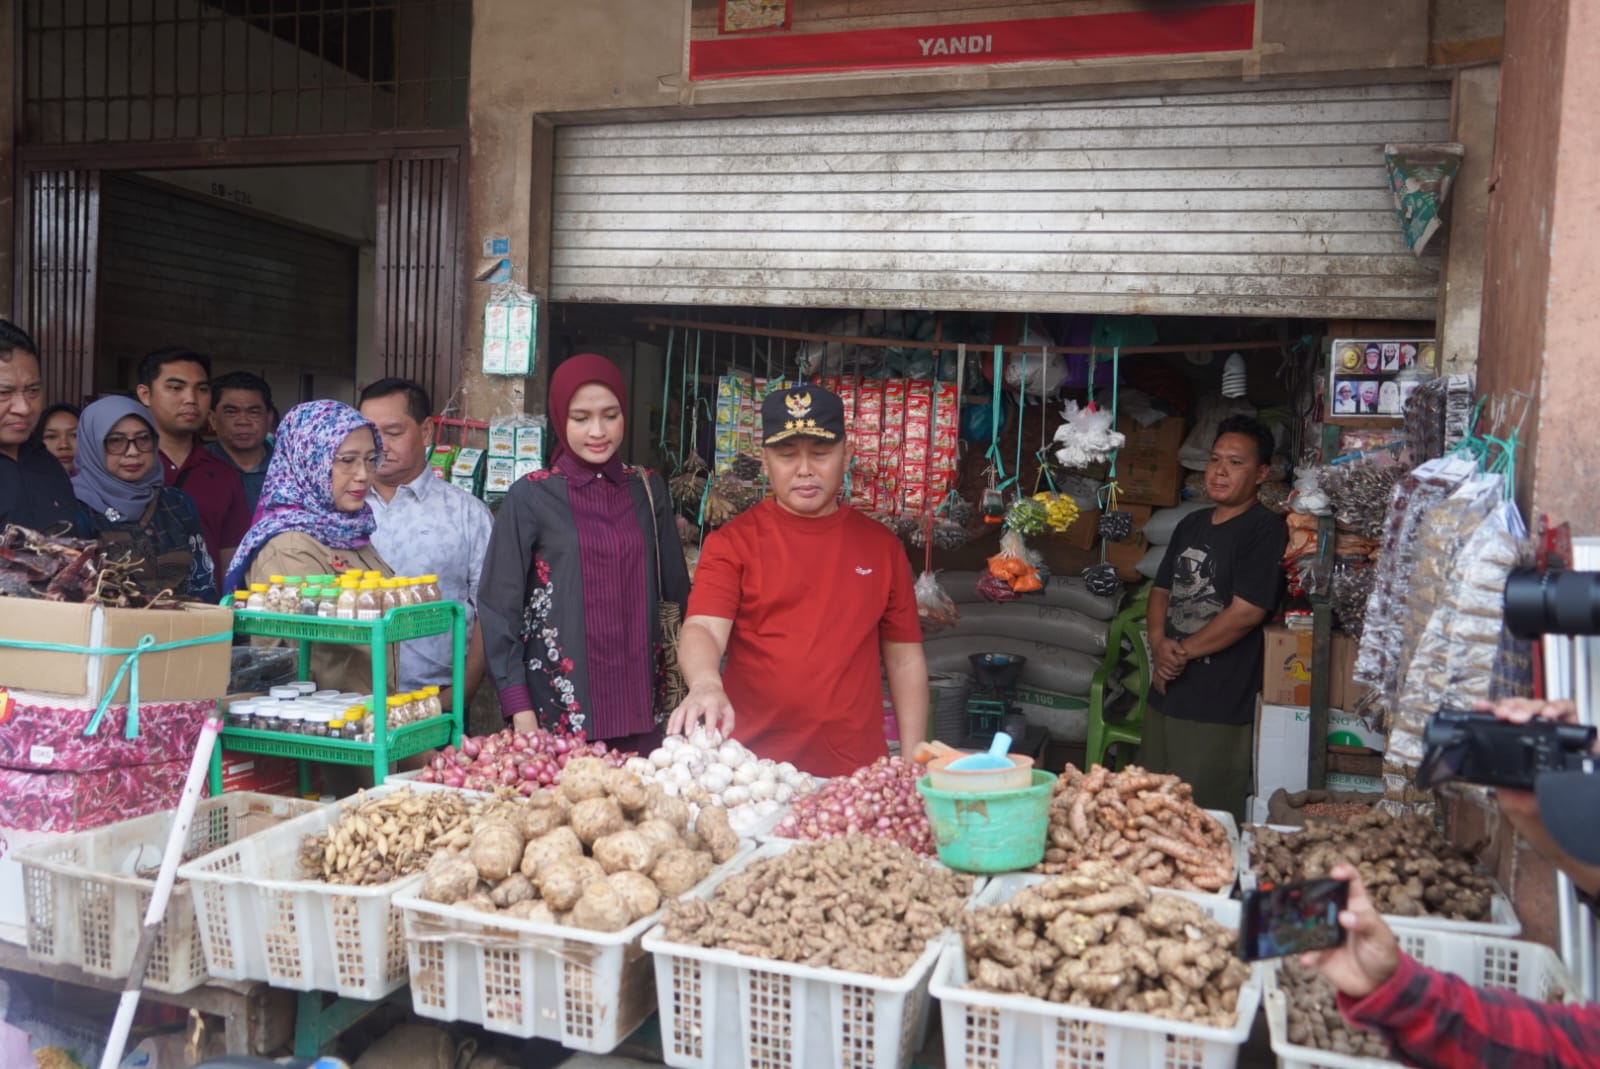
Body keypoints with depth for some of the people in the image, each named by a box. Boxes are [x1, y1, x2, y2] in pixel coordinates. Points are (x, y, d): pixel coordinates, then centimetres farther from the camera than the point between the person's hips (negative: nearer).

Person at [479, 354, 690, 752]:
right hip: (559, 711, -3)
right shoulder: (531, 496, -4)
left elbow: (676, 591, 12)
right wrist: (519, 709, -11)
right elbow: (498, 609, -4)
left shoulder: (648, 489, 6)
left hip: (639, 707, 3)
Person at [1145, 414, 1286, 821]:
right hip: (1165, 693, 8)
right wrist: (1159, 645, -3)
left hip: (1218, 707, -7)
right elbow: (1161, 590, 17)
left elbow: (1247, 611, -18)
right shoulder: (1191, 524, 14)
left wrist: (1183, 651, -9)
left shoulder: (1265, 530, -10)